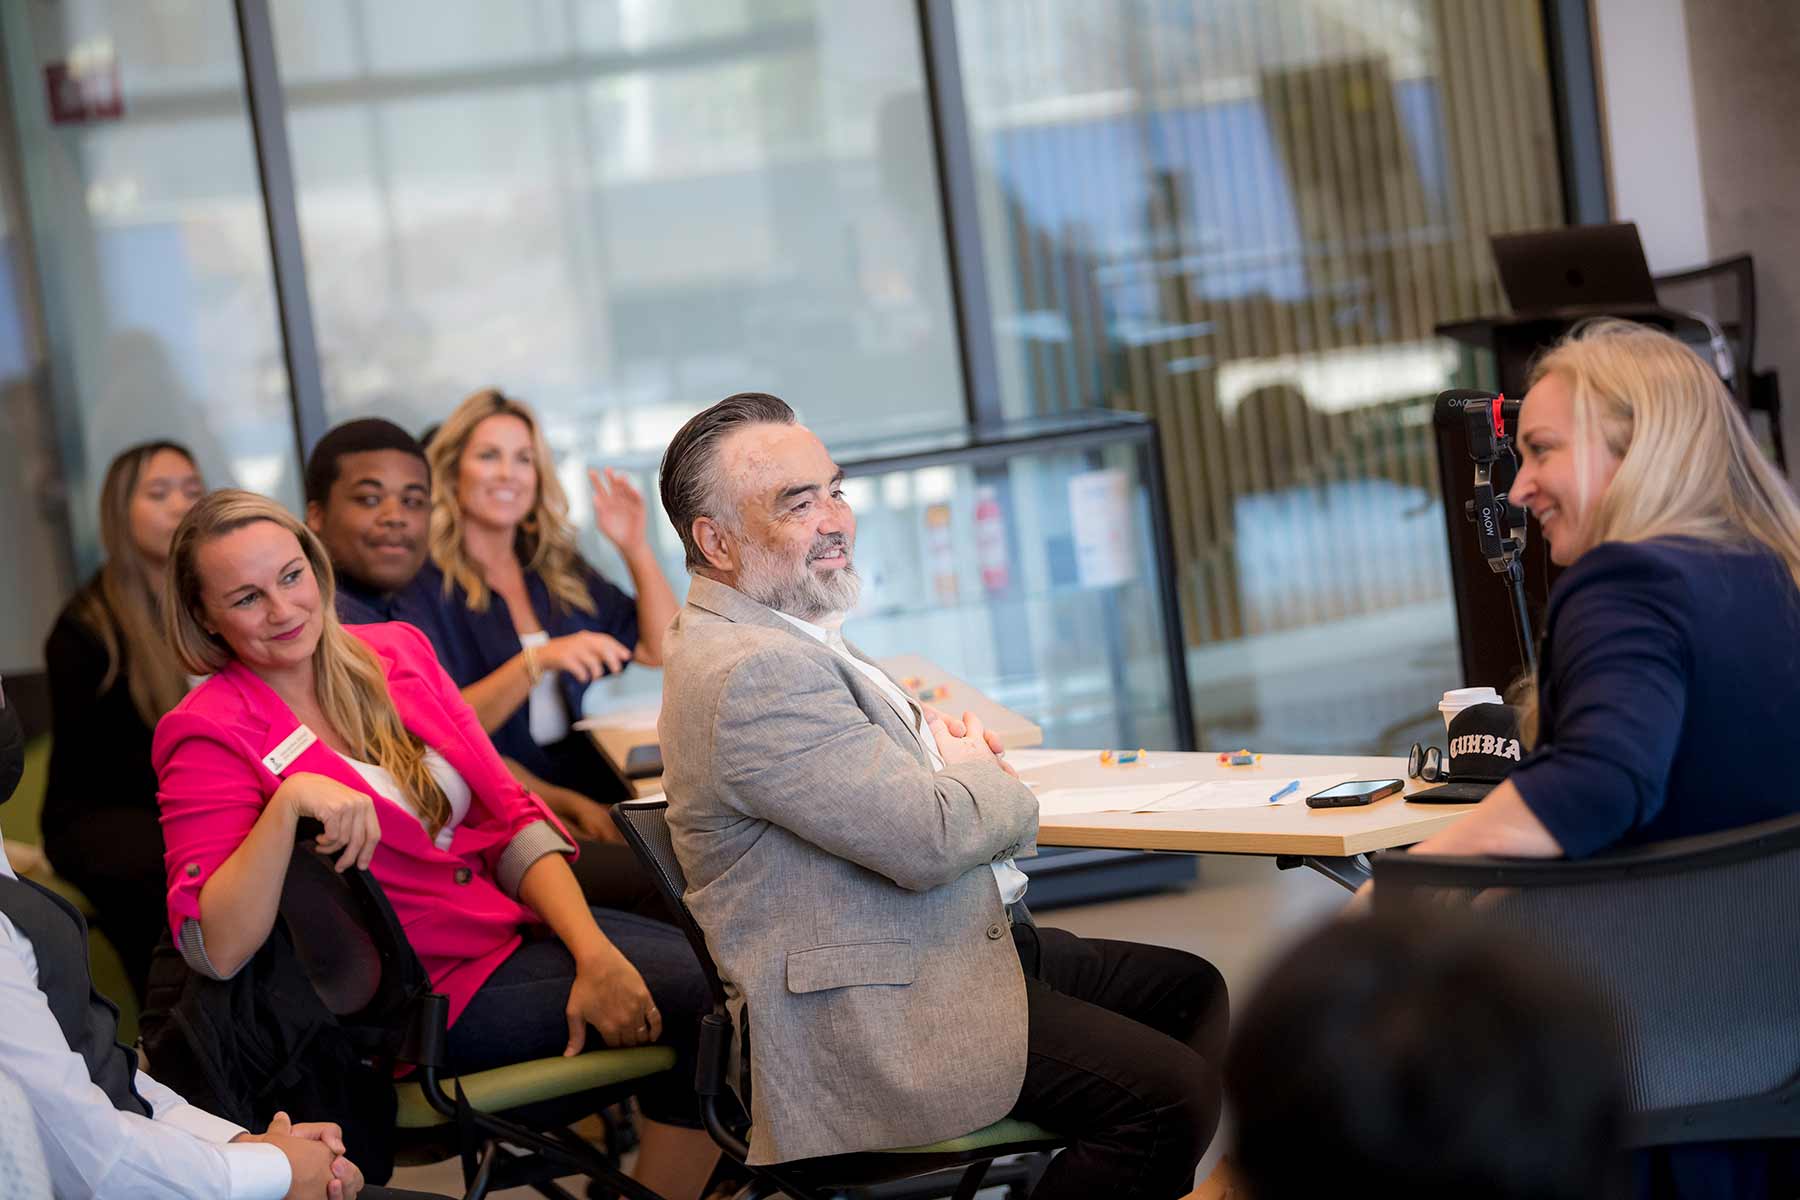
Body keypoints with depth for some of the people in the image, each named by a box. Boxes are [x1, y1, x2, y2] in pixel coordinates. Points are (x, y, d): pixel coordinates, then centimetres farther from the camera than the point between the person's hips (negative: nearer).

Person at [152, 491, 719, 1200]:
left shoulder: (396, 653, 5)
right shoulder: (210, 734, -11)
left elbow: (509, 817, 4)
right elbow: (214, 949, -21)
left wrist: (594, 953, -10)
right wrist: (288, 803, -33)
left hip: (519, 915, 6)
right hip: (437, 984, -6)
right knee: (701, 995, -16)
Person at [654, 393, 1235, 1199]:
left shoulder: (784, 638, 13)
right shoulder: (752, 671, -22)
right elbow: (928, 838, -25)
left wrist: (958, 762, 5)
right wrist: (988, 780, -2)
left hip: (954, 944, 11)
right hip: (878, 1018, -11)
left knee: (1189, 989, 13)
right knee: (1171, 1095, -21)